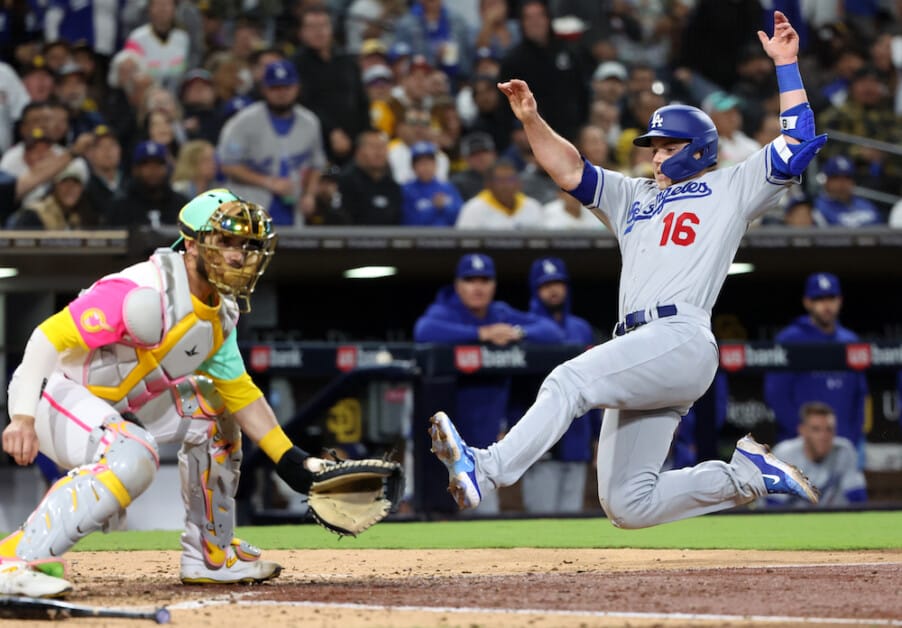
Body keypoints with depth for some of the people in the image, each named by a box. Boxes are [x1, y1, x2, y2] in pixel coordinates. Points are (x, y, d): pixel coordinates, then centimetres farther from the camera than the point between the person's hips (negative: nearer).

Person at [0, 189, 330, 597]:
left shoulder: (220, 314, 3)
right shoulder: (144, 293, -26)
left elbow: (239, 391, 11)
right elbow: (51, 337, -28)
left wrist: (292, 462, 5)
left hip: (118, 405, 10)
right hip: (59, 393, -10)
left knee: (210, 409, 15)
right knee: (132, 456, -35)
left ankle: (210, 556, 24)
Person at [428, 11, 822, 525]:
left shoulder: (729, 190, 15)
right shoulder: (635, 197, 32)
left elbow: (798, 145, 6)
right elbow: (570, 170, 23)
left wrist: (786, 65, 6)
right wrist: (532, 120, 8)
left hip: (682, 341, -8)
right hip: (638, 353, 8)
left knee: (570, 380, -30)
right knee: (627, 506, 0)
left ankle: (486, 470, -44)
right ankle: (748, 474, 10)